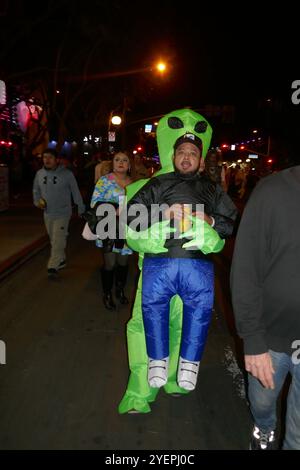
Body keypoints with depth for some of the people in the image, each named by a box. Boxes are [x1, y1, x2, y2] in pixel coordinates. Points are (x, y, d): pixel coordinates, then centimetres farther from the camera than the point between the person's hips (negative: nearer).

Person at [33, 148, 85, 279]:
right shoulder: (39, 173, 2)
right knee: (54, 240, 16)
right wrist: (37, 202, -2)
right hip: (48, 214, 5)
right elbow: (36, 190, 16)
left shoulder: (67, 174, -10)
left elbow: (75, 192, -4)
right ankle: (61, 260, 33)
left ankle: (53, 267, -9)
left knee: (58, 240, -11)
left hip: (62, 213, -5)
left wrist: (81, 209, -1)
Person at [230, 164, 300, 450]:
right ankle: (264, 431, 58)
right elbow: (245, 270, -12)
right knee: (261, 401, 26)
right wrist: (253, 340, -11)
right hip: (271, 332, 0)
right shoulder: (273, 191, -14)